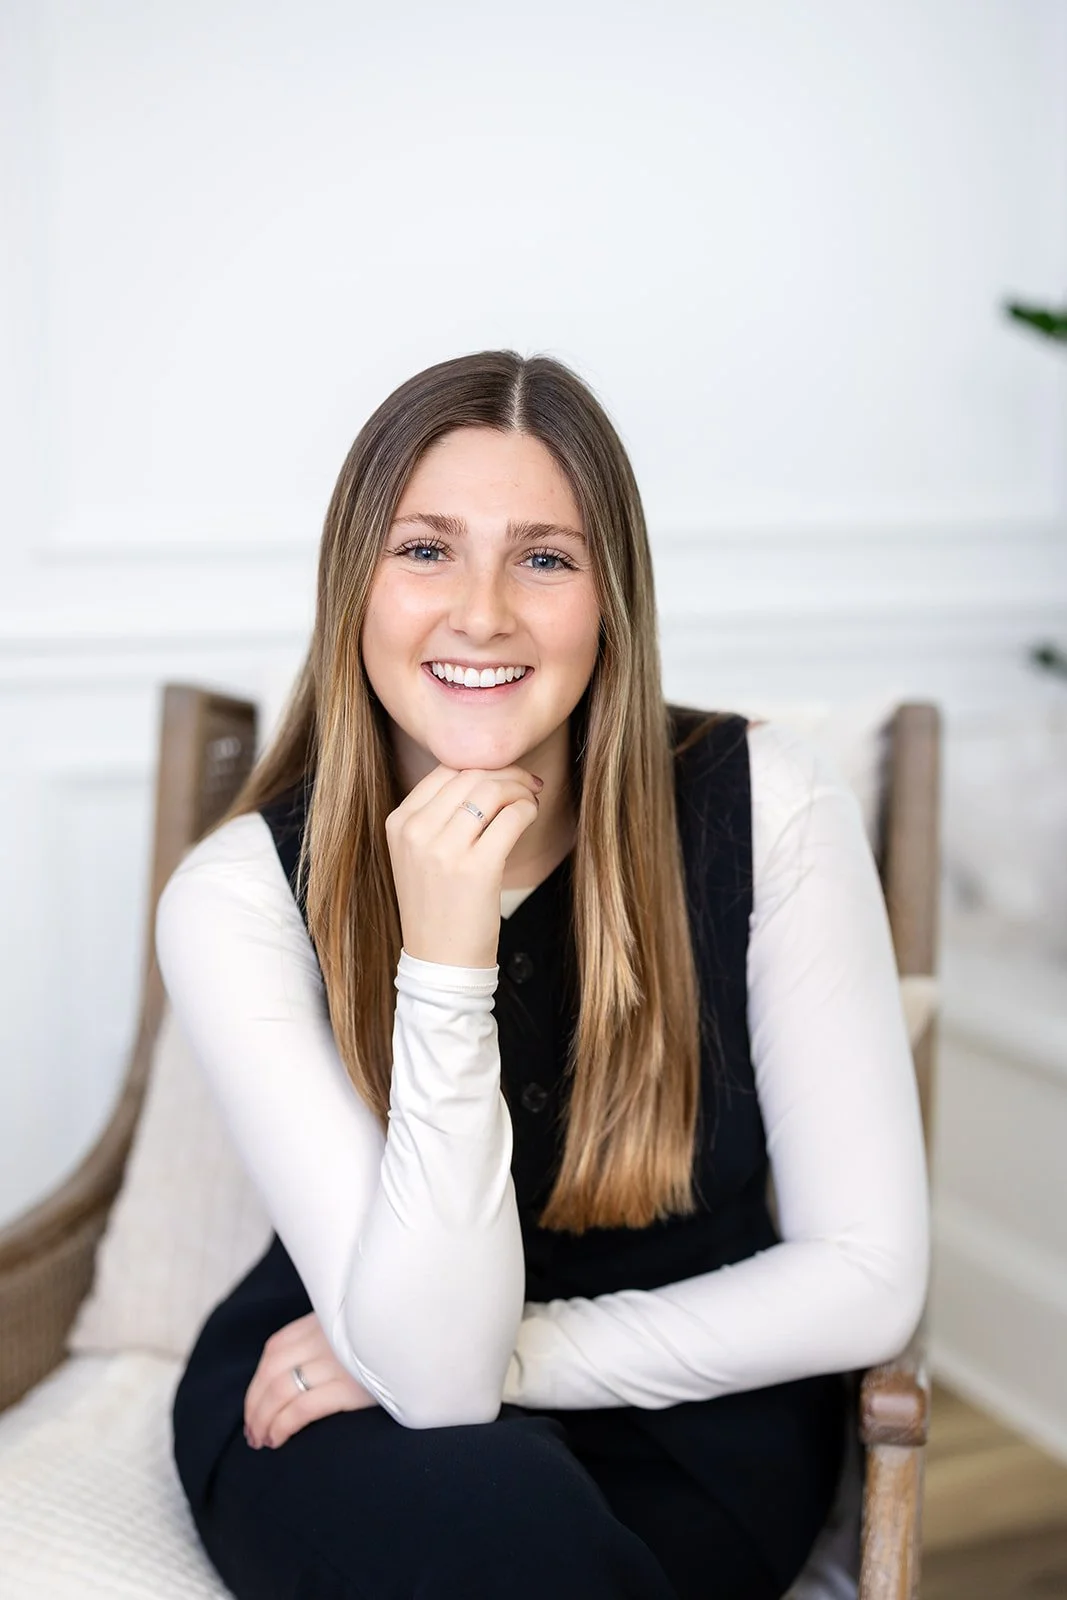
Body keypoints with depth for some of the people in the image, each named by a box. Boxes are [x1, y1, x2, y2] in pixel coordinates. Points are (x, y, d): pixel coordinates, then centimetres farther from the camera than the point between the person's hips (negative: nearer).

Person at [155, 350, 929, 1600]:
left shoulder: (764, 805, -16)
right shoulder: (239, 896, -17)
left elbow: (869, 1278, -12)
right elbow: (429, 1371, -24)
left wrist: (503, 1355, -13)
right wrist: (443, 968, -35)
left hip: (688, 1413, 1)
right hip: (339, 1425, 0)